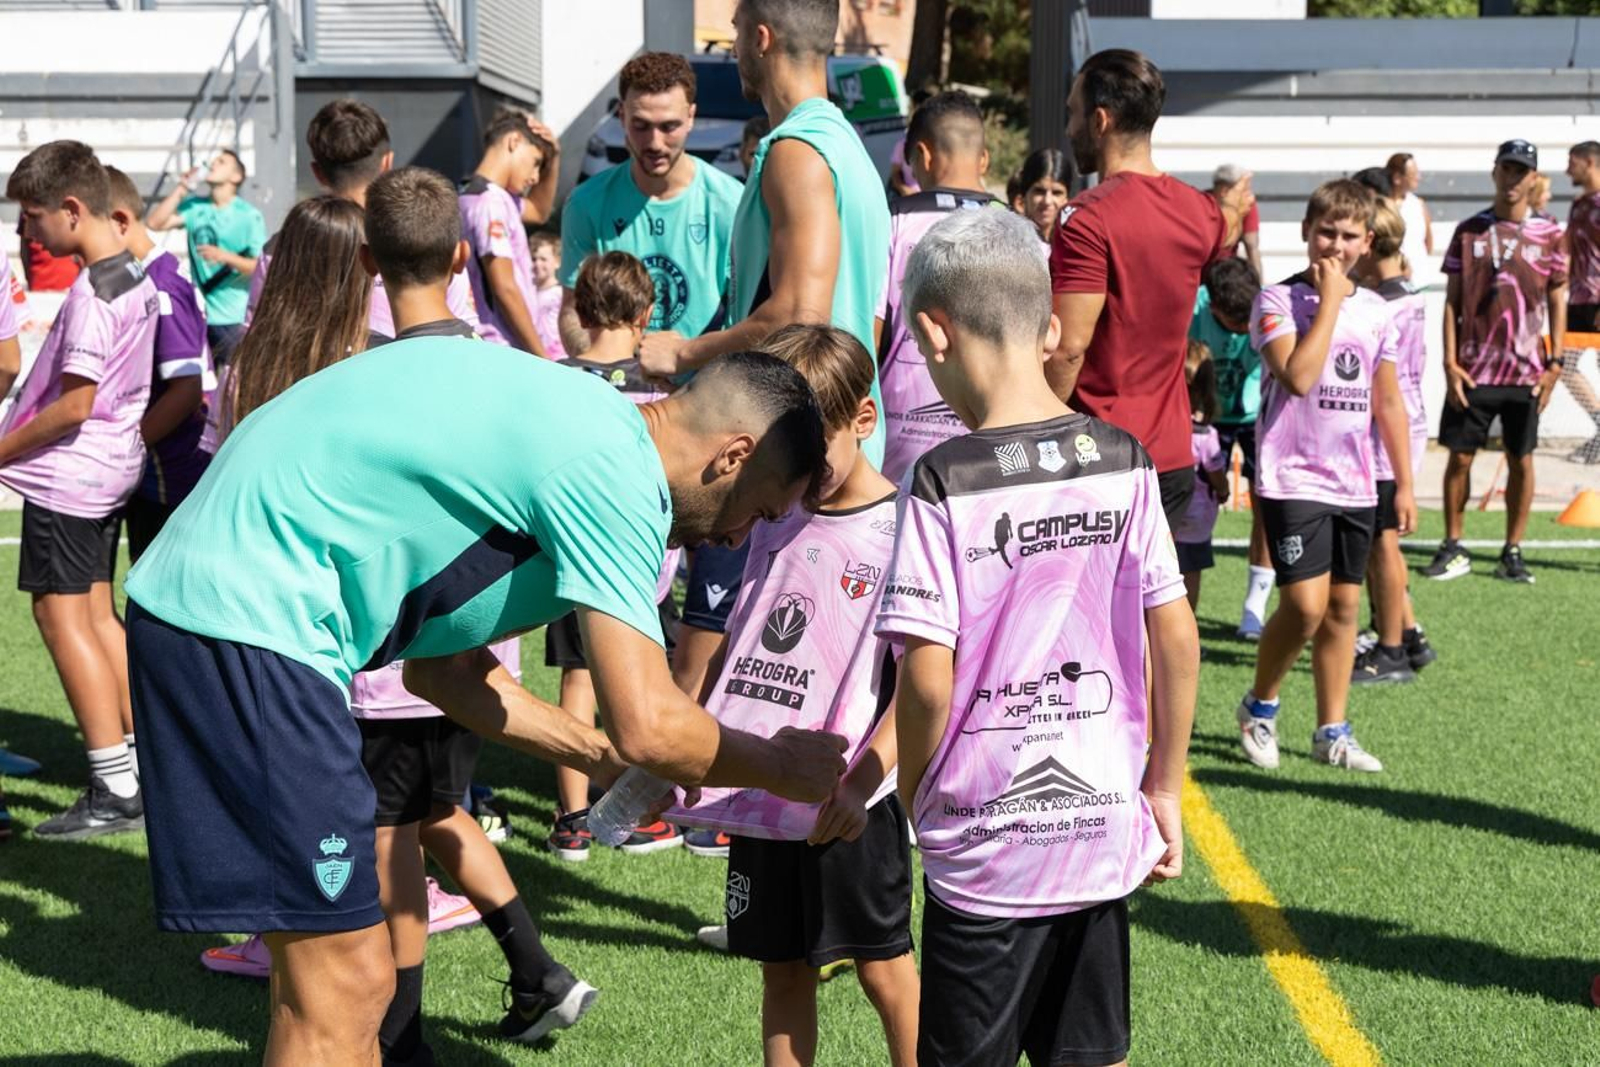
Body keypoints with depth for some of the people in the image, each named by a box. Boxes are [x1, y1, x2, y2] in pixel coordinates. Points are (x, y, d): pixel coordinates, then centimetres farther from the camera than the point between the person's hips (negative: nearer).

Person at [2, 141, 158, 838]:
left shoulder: (91, 294, -21)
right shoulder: (137, 277, 7)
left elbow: (74, 404, -23)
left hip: (66, 474, -9)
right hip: (112, 467, 9)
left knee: (62, 617, -3)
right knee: (97, 613, 15)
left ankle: (115, 792, -2)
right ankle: (143, 767, 20)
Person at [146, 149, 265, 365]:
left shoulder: (249, 216, -7)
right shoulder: (195, 207, 5)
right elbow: (154, 223, -3)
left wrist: (225, 257, -24)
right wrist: (181, 188, -4)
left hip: (233, 319, -5)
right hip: (197, 315, 5)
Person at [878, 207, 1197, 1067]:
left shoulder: (944, 483, -14)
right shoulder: (1122, 462, -2)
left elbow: (928, 680, -16)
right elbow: (1177, 642, 0)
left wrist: (908, 803, 1)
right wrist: (1164, 789, 11)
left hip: (986, 845, -4)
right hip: (1104, 828, 4)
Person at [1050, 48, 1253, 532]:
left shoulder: (1089, 217, -17)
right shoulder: (1198, 211, 7)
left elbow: (1068, 347, -21)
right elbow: (1225, 238, 35)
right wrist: (1233, 209, 58)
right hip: (1173, 454, 8)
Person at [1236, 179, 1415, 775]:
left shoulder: (1376, 312, 10)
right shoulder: (1279, 300, -7)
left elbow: (1388, 402, 15)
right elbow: (1298, 376, -23)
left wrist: (1404, 484, 13)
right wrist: (1329, 301, -16)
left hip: (1354, 485, 5)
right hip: (1293, 479, -5)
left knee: (1343, 605, 8)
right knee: (1306, 605, -13)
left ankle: (1332, 732, 18)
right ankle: (1258, 709, 11)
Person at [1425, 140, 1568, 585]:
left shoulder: (1549, 233, 2)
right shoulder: (1469, 231, 3)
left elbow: (1557, 300, 5)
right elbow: (1453, 300, 3)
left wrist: (1555, 363, -2)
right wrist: (1450, 362, -4)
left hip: (1526, 372, 0)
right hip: (1473, 371, 0)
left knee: (1520, 460, 5)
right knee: (1460, 457, 4)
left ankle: (1512, 553, 15)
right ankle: (1453, 548, 16)